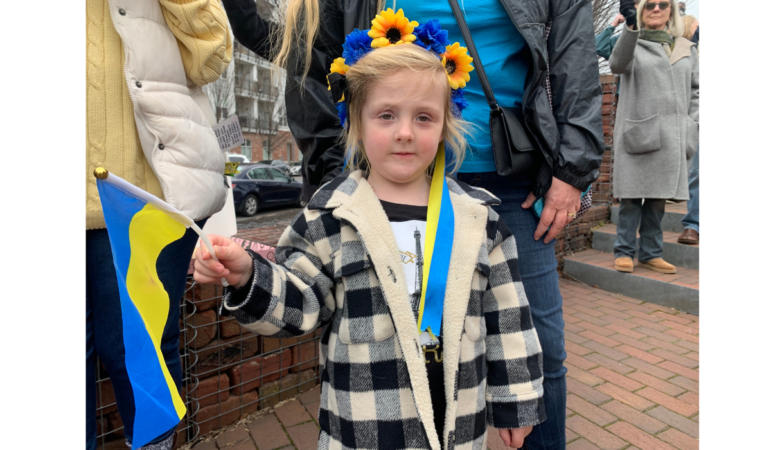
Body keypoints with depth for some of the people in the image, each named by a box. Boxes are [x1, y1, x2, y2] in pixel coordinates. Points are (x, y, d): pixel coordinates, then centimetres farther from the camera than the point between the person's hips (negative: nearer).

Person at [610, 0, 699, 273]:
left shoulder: (687, 48, 18)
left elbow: (695, 90, 18)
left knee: (658, 196, 6)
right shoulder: (633, 44, 7)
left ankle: (650, 253, 15)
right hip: (638, 132, -4)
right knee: (632, 196, -4)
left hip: (672, 135, 4)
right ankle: (625, 252, 6)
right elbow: (618, 64, -17)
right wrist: (631, 26, -29)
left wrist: (693, 125, 7)